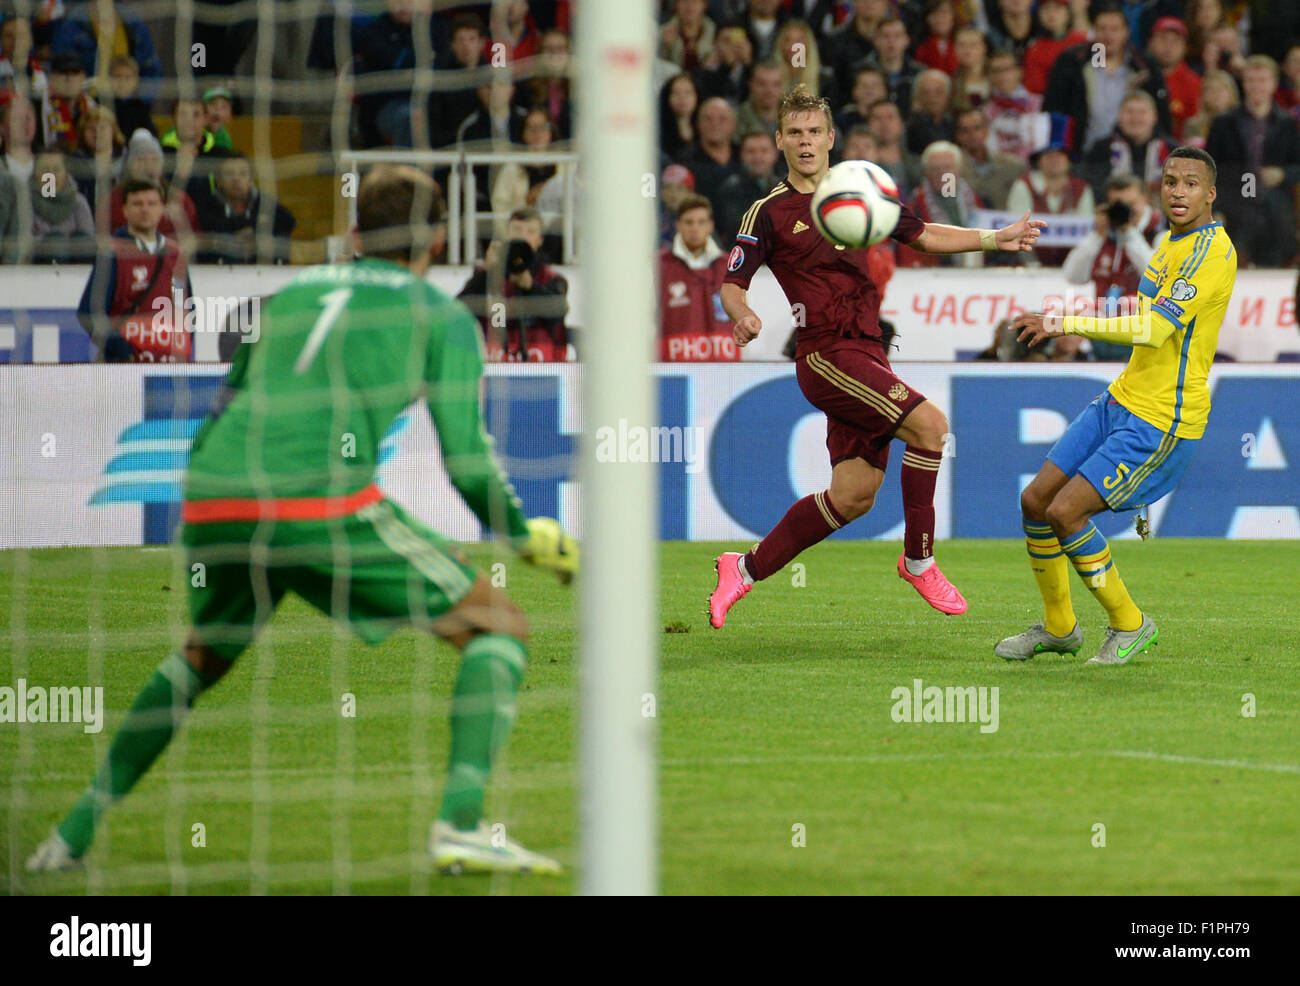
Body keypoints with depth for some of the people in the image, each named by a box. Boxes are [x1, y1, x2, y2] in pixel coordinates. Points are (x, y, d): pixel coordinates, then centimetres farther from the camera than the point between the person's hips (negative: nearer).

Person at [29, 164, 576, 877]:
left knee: (205, 655, 33)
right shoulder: (444, 317, 14)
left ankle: (78, 831, 26)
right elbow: (468, 464, 6)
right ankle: (460, 824, -13)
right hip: (324, 499, -5)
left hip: (210, 499, 5)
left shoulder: (291, 293, 28)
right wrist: (529, 538, 22)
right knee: (499, 628, 7)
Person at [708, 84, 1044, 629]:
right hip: (827, 354, -6)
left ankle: (747, 568, 15)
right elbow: (731, 283, 0)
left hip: (867, 354, 6)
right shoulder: (769, 213, 0)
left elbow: (925, 236, 22)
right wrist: (743, 315, -22)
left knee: (854, 494, 1)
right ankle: (918, 559, -11)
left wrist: (995, 238, 11)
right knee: (928, 422, -22)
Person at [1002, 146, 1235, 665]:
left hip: (1161, 424, -9)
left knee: (1064, 513, -16)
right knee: (1036, 501, 7)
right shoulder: (1171, 242, 12)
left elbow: (1153, 329, -28)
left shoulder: (1212, 249, -19)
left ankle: (1129, 624, 2)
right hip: (1121, 401, 9)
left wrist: (1062, 322, -28)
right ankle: (1058, 627, 24)